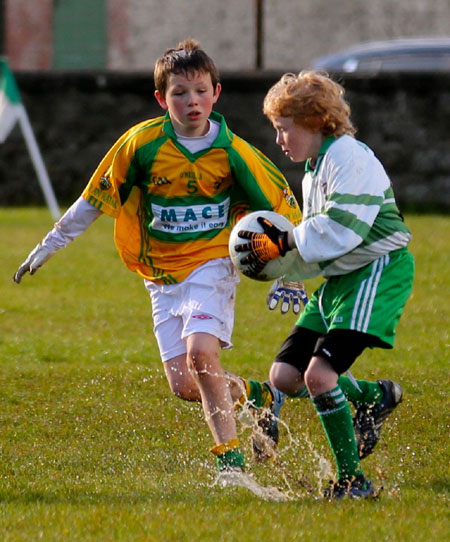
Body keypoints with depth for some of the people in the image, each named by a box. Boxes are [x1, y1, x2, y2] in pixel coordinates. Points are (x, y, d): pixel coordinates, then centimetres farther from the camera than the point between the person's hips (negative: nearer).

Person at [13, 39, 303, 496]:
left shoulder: (232, 151, -8)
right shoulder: (141, 143, -7)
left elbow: (279, 206, 3)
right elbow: (95, 197, 4)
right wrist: (50, 244, 7)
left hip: (211, 264, -3)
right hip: (162, 275, 3)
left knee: (200, 352, -25)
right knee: (184, 385, -4)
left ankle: (230, 458, -17)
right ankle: (258, 397, 23)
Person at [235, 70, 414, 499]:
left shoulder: (348, 157, -14)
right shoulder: (312, 174, 16)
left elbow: (339, 231, -24)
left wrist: (283, 244, -17)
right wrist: (277, 263, 3)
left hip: (378, 273, -10)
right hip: (338, 280, 10)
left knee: (319, 373, -21)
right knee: (284, 376, 3)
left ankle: (351, 479, -11)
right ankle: (374, 396, 26)